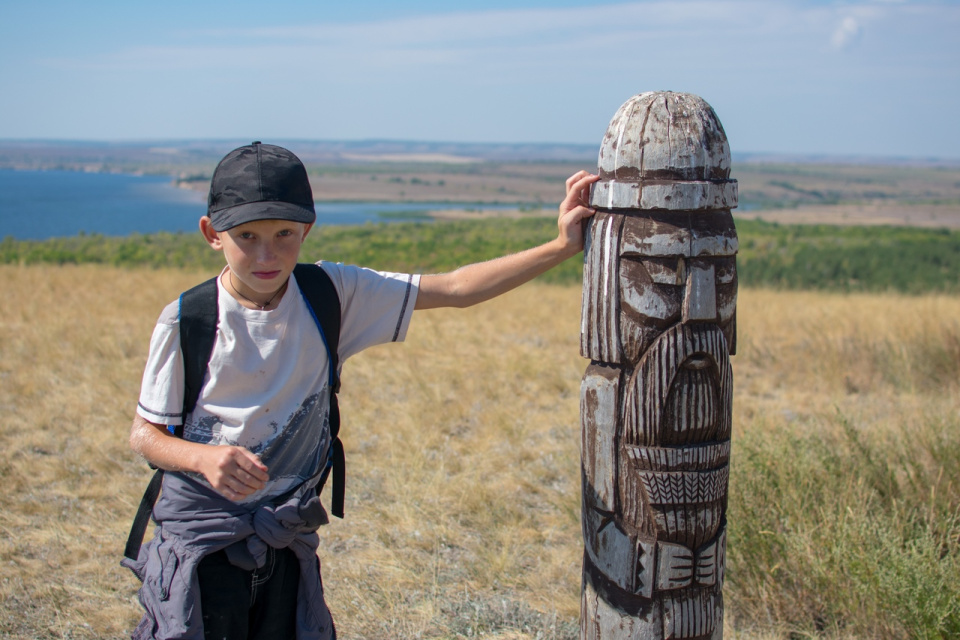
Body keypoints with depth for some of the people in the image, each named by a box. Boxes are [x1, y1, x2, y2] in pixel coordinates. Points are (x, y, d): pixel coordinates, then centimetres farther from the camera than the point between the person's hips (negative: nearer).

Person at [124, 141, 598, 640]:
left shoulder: (331, 296, -6)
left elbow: (454, 289, -8)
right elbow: (144, 433, -5)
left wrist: (560, 247, -14)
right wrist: (203, 457, -26)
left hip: (288, 539, 3)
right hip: (199, 538, -2)